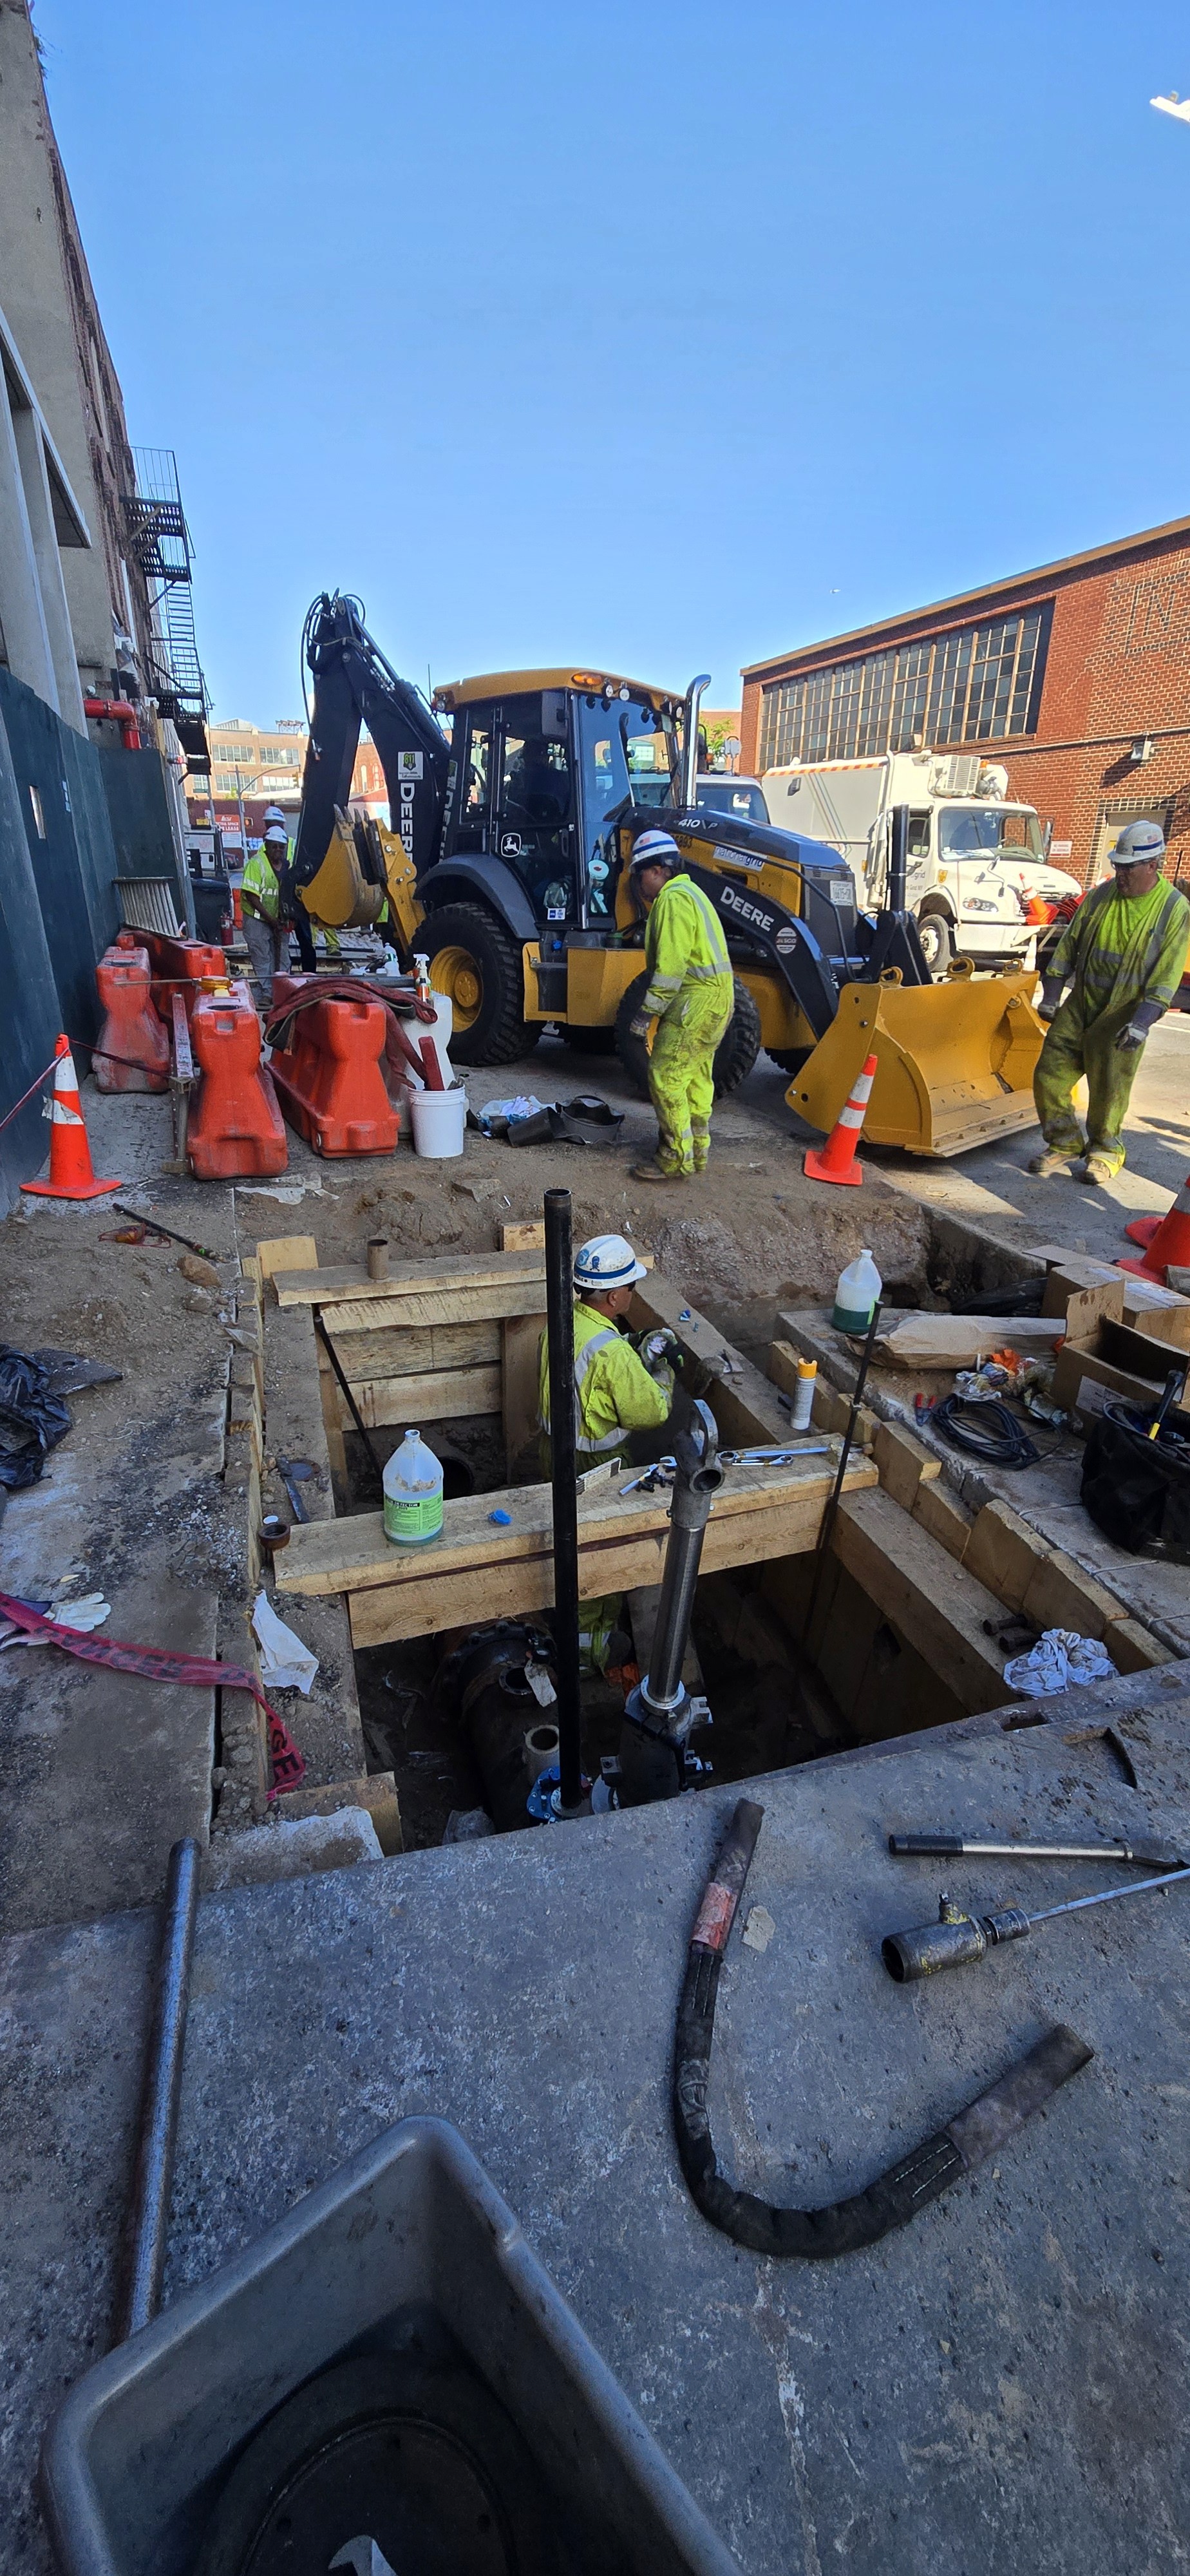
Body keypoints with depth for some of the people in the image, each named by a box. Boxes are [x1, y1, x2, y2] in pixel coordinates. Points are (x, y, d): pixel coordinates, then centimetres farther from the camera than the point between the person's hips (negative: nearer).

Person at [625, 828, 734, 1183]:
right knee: (695, 1078, 16)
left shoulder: (674, 898, -13)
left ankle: (676, 1161, -4)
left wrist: (647, 1012, -19)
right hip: (716, 997, 11)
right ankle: (696, 1151, 25)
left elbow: (671, 965, -22)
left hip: (696, 1002, -11)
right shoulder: (689, 892, 20)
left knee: (667, 1077, -8)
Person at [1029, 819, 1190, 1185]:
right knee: (1049, 1075, 0)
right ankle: (1064, 1143, 19)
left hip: (1124, 1014, -4)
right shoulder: (1099, 897, 3)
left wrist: (1142, 1021, -20)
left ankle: (1105, 1149, 25)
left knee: (1108, 1089, 1)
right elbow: (1069, 945, 10)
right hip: (1079, 1004, 4)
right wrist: (1050, 995, 5)